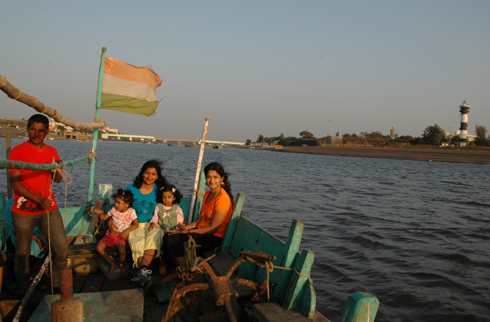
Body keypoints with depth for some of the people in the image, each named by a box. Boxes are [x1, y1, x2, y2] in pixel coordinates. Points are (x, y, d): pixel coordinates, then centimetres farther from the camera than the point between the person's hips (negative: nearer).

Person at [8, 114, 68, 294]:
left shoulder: (52, 152, 9)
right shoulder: (18, 151, -5)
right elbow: (15, 182, -10)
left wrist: (56, 170, -10)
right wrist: (38, 200, -20)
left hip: (49, 208, 3)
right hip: (24, 211, -3)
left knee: (62, 250, 0)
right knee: (23, 253, 9)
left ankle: (58, 285, 20)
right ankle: (24, 292, 29)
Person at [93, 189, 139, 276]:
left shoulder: (131, 212, -7)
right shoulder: (114, 209, 3)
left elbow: (136, 224, -4)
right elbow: (103, 218, 13)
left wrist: (127, 231, -17)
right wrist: (101, 213, -8)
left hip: (121, 236, -4)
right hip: (110, 234, 4)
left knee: (122, 250, -32)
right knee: (99, 248, -17)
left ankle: (121, 264, 4)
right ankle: (112, 264, 5)